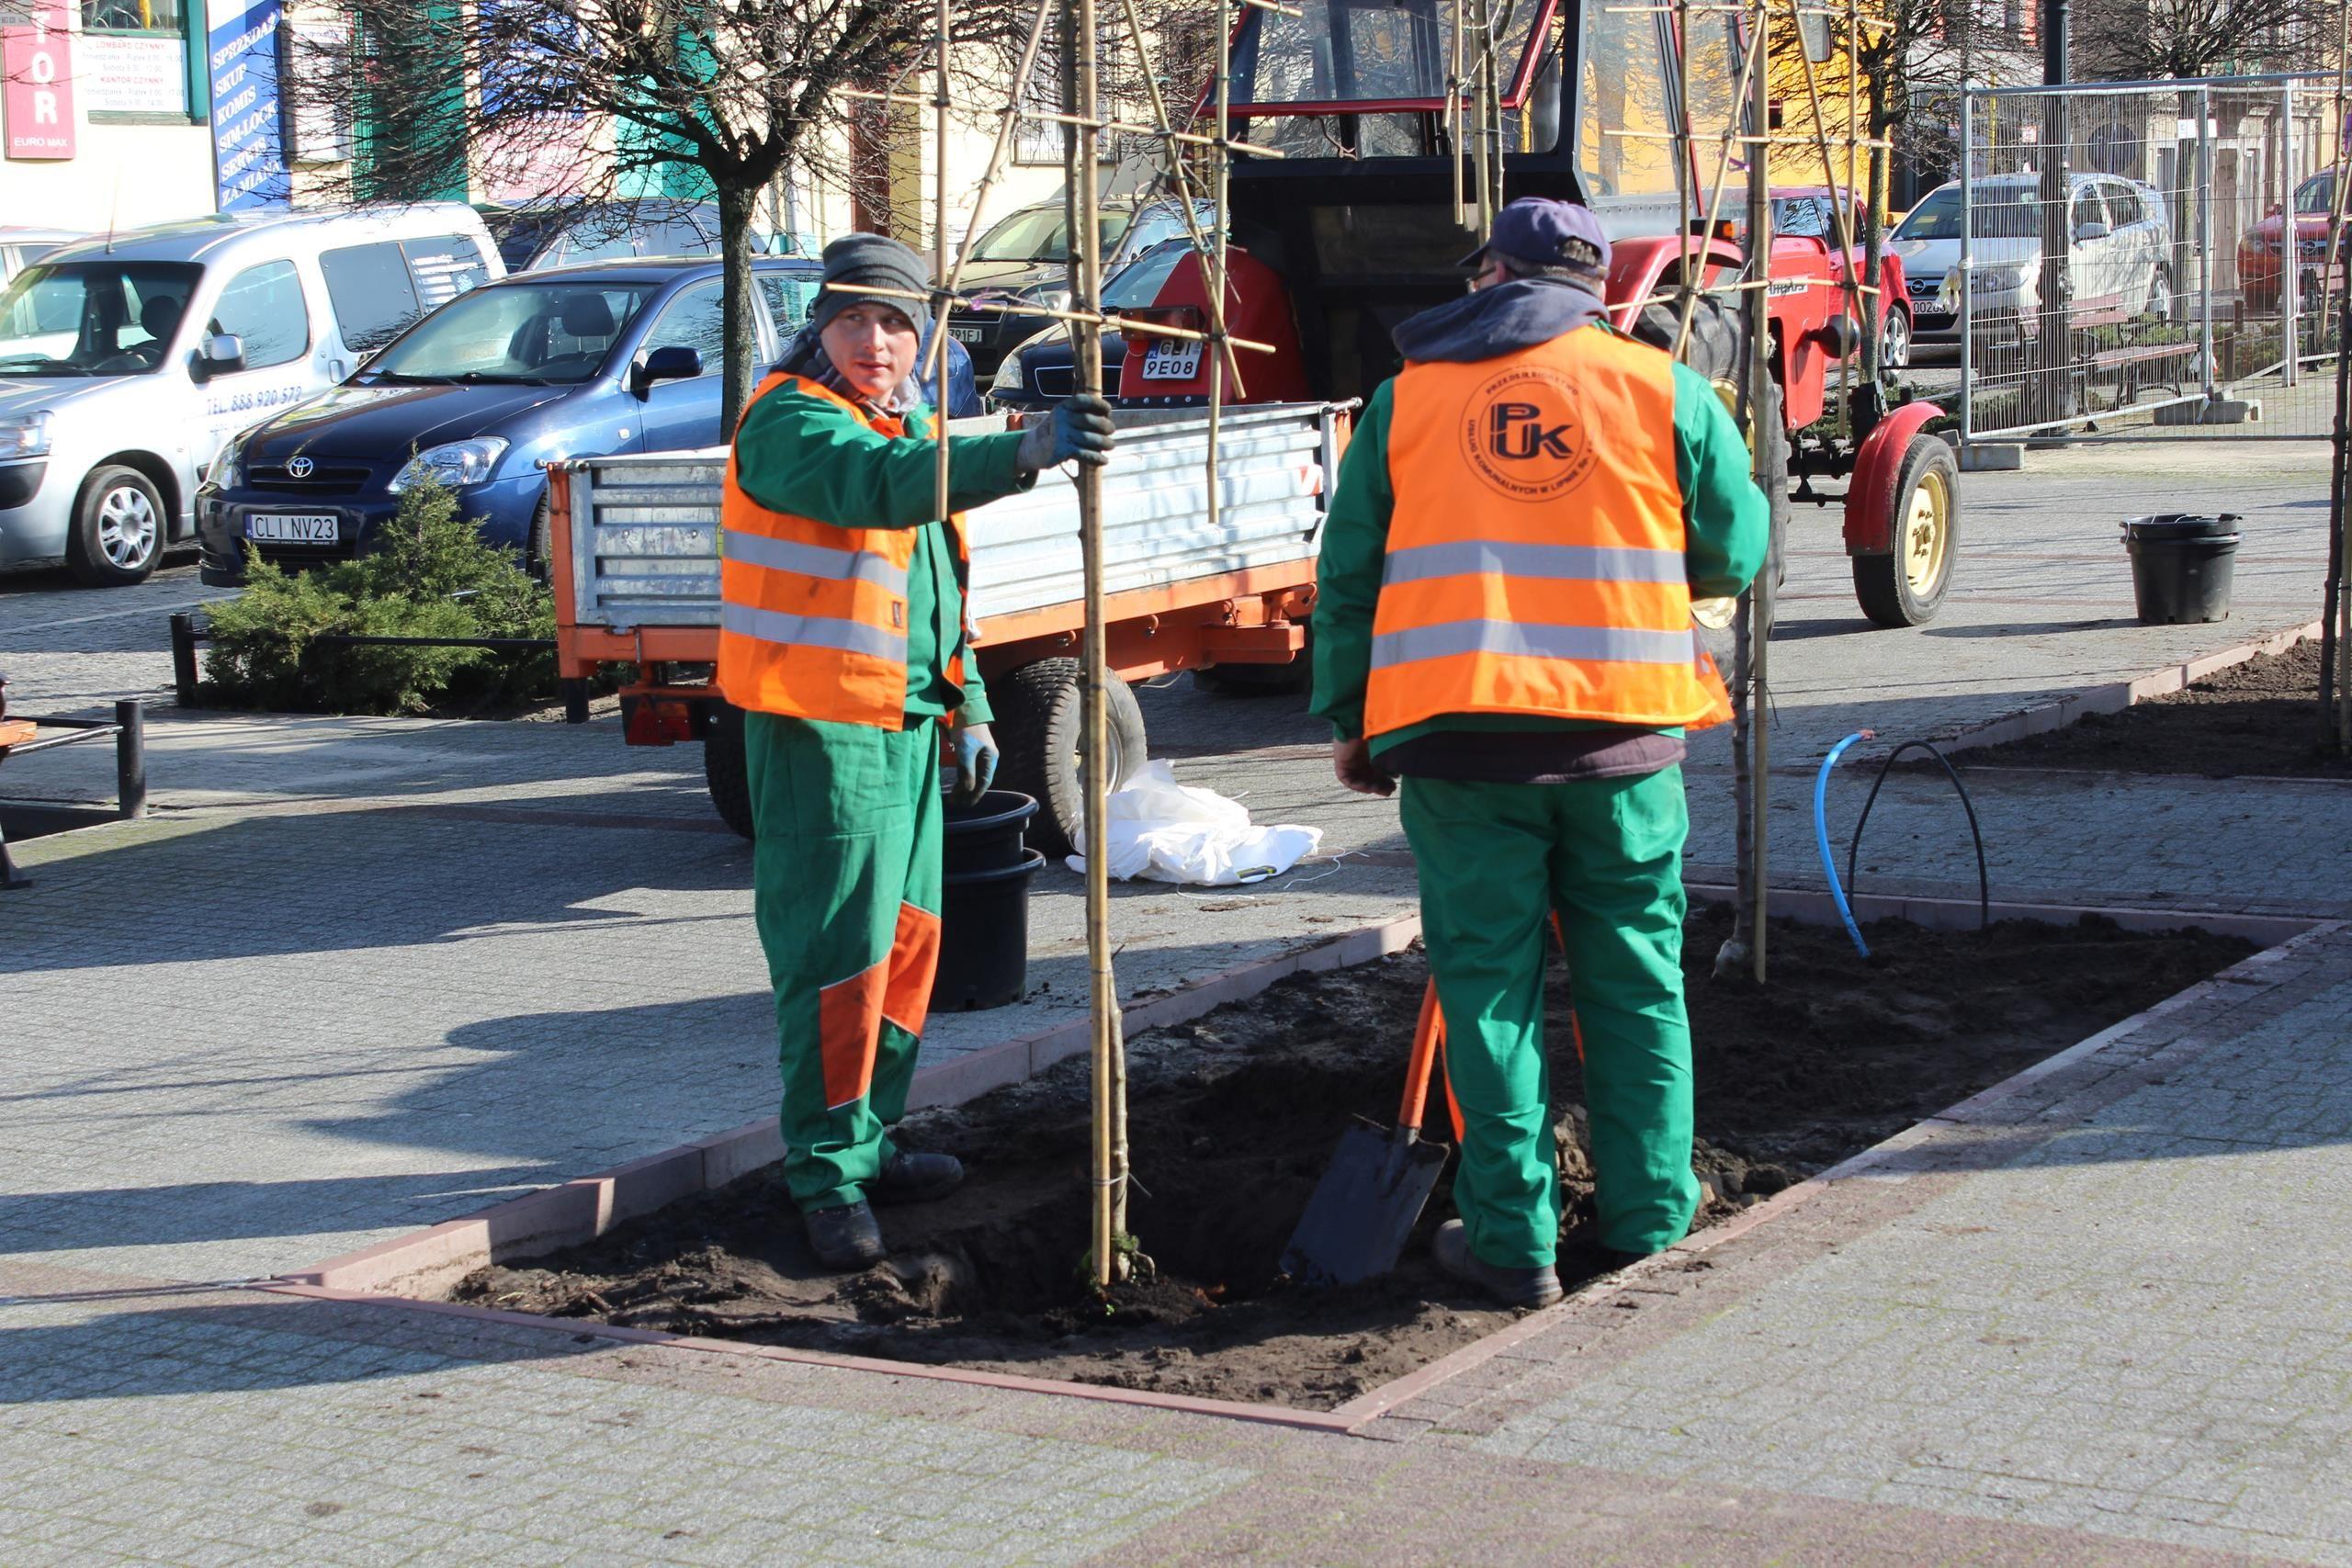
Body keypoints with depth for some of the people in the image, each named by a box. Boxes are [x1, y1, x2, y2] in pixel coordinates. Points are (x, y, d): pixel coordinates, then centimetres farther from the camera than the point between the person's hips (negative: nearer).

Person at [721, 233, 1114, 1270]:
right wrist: (1026, 452, -47)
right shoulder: (790, 423, -13)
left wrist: (968, 707, 20)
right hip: (821, 729, -9)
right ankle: (827, 1174, -3)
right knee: (836, 952, -9)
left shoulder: (906, 427, 18)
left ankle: (870, 1142, 26)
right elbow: (880, 485, -34)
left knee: (907, 940, 15)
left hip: (907, 725, 9)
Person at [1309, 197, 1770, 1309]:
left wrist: (1349, 720, 18)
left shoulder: (1408, 395, 8)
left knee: (1488, 983, 6)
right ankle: (1649, 1219, 20)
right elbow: (1735, 551, 11)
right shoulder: (1663, 389, 5)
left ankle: (1513, 1240, 8)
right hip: (1623, 725, 0)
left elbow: (1348, 578, 9)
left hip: (1458, 727, 0)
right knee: (1635, 976, 13)